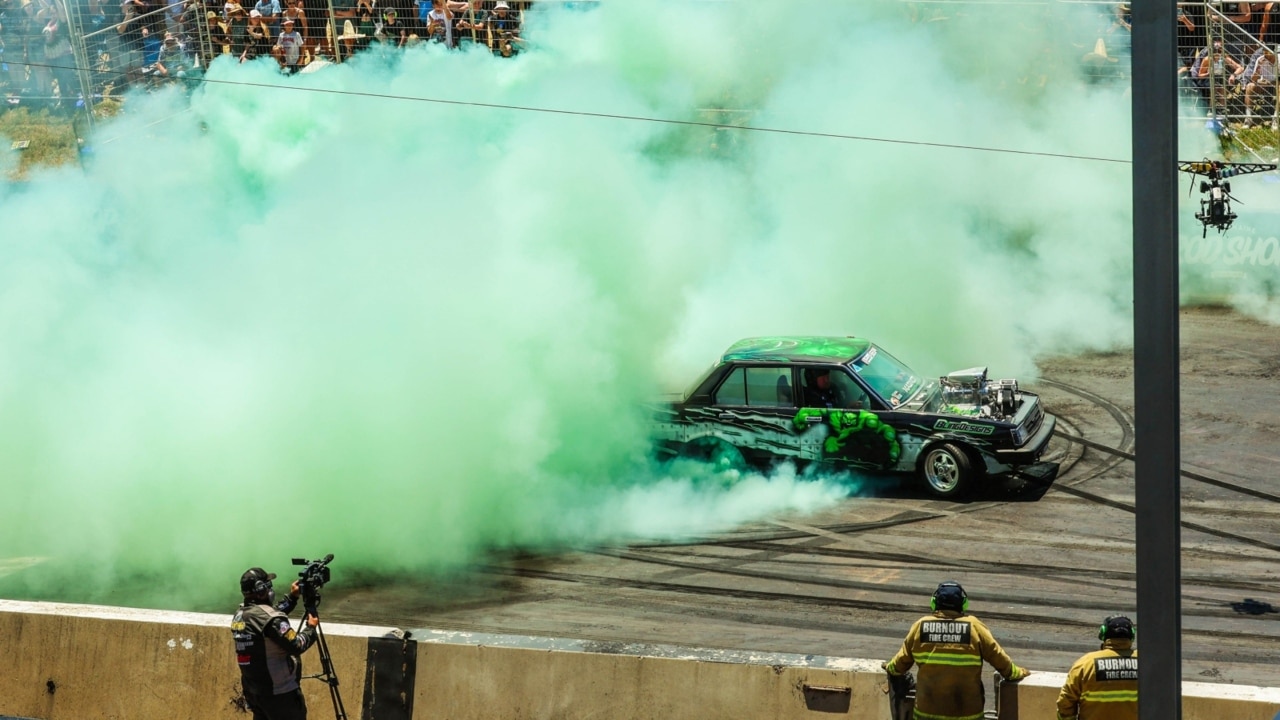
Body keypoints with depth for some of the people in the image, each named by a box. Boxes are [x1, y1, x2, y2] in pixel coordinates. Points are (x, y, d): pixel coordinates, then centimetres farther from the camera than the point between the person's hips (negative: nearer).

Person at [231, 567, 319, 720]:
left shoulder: (239, 615, 6)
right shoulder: (269, 617, -22)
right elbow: (296, 646, -20)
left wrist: (292, 597, 21)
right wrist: (311, 627, -4)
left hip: (252, 690, 9)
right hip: (279, 693, -9)